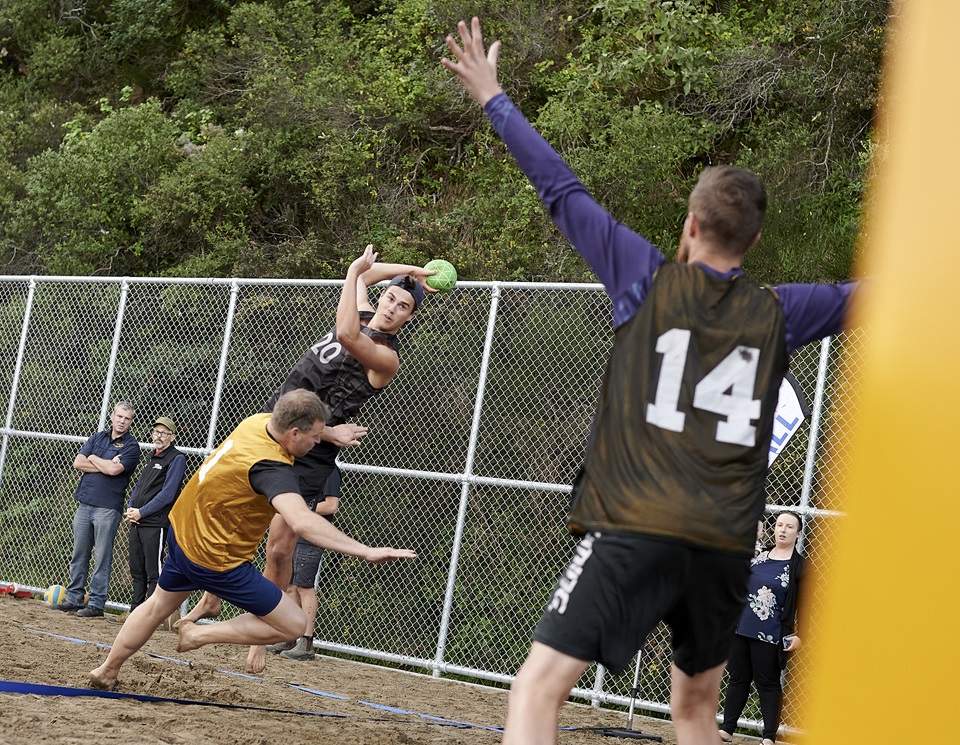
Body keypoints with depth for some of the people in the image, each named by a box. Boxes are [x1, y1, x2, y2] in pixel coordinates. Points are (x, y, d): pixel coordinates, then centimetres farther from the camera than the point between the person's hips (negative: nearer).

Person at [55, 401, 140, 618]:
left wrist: (93, 458, 0)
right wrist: (106, 465, -7)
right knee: (79, 554, 9)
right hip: (84, 503, 5)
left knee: (102, 558, -3)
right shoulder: (97, 438, 14)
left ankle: (96, 603, 0)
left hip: (108, 508, -5)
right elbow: (78, 463, 3)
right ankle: (74, 598, 16)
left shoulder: (131, 446, -2)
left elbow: (114, 469, -17)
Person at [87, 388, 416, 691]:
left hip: (182, 532, 9)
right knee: (292, 624, -2)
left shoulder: (258, 420, -9)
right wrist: (366, 551, -55)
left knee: (158, 606, 32)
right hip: (214, 559, -9)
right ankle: (199, 634, 5)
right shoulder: (271, 467, -34)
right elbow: (302, 522, -50)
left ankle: (107, 671, 47)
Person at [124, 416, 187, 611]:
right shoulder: (152, 457, 21)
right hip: (136, 522, 8)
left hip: (156, 523, -8)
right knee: (137, 571, 12)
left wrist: (141, 512, -13)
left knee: (153, 572, -8)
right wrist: (130, 509, 4)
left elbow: (167, 494, -13)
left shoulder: (176, 458, -5)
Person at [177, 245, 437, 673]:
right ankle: (210, 602, 28)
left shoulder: (385, 357, -14)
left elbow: (346, 334, -32)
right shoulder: (363, 316, 11)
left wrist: (356, 270, -24)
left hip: (309, 454, -8)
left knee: (279, 548, -10)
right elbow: (365, 275, 30)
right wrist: (410, 271, 18)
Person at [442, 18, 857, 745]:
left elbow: (562, 192, 6)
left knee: (539, 687, -10)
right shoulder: (777, 313, 10)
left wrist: (493, 98, 15)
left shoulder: (648, 280, 3)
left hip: (636, 530, -4)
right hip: (727, 545, 4)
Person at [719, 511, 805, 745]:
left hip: (770, 636, -5)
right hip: (740, 629, 5)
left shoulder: (798, 566, -4)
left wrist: (799, 635, -13)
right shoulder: (759, 555, 10)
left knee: (768, 684, 0)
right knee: (737, 679, 10)